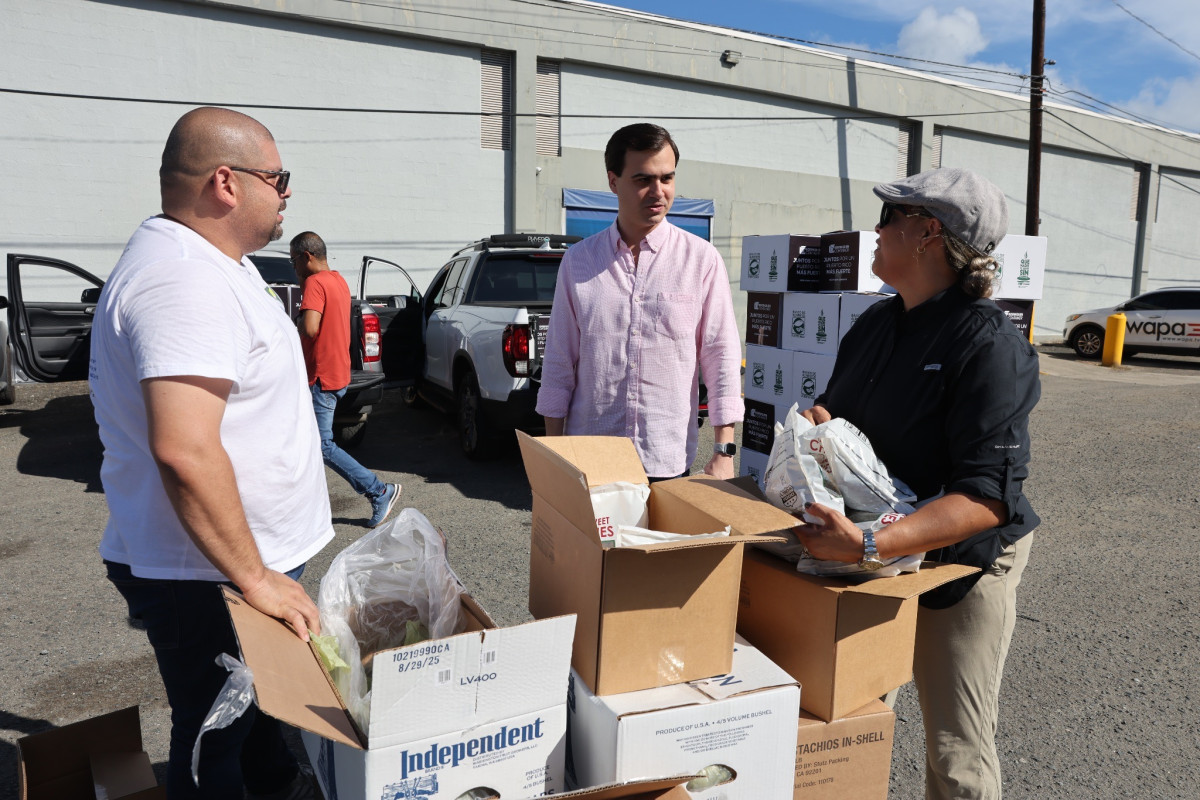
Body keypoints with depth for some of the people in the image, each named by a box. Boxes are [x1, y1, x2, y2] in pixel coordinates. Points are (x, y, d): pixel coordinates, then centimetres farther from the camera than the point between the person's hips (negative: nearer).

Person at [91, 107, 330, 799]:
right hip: (207, 577, -10)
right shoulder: (185, 282, -26)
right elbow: (184, 449, -34)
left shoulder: (212, 263, 10)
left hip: (256, 558, 10)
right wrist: (253, 577, -25)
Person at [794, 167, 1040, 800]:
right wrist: (818, 419, -7)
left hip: (959, 566, -7)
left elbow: (987, 498, -27)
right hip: (876, 557, 7)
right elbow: (835, 412, 17)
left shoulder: (989, 344, -20)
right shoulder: (874, 324, 5)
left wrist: (868, 546, -38)